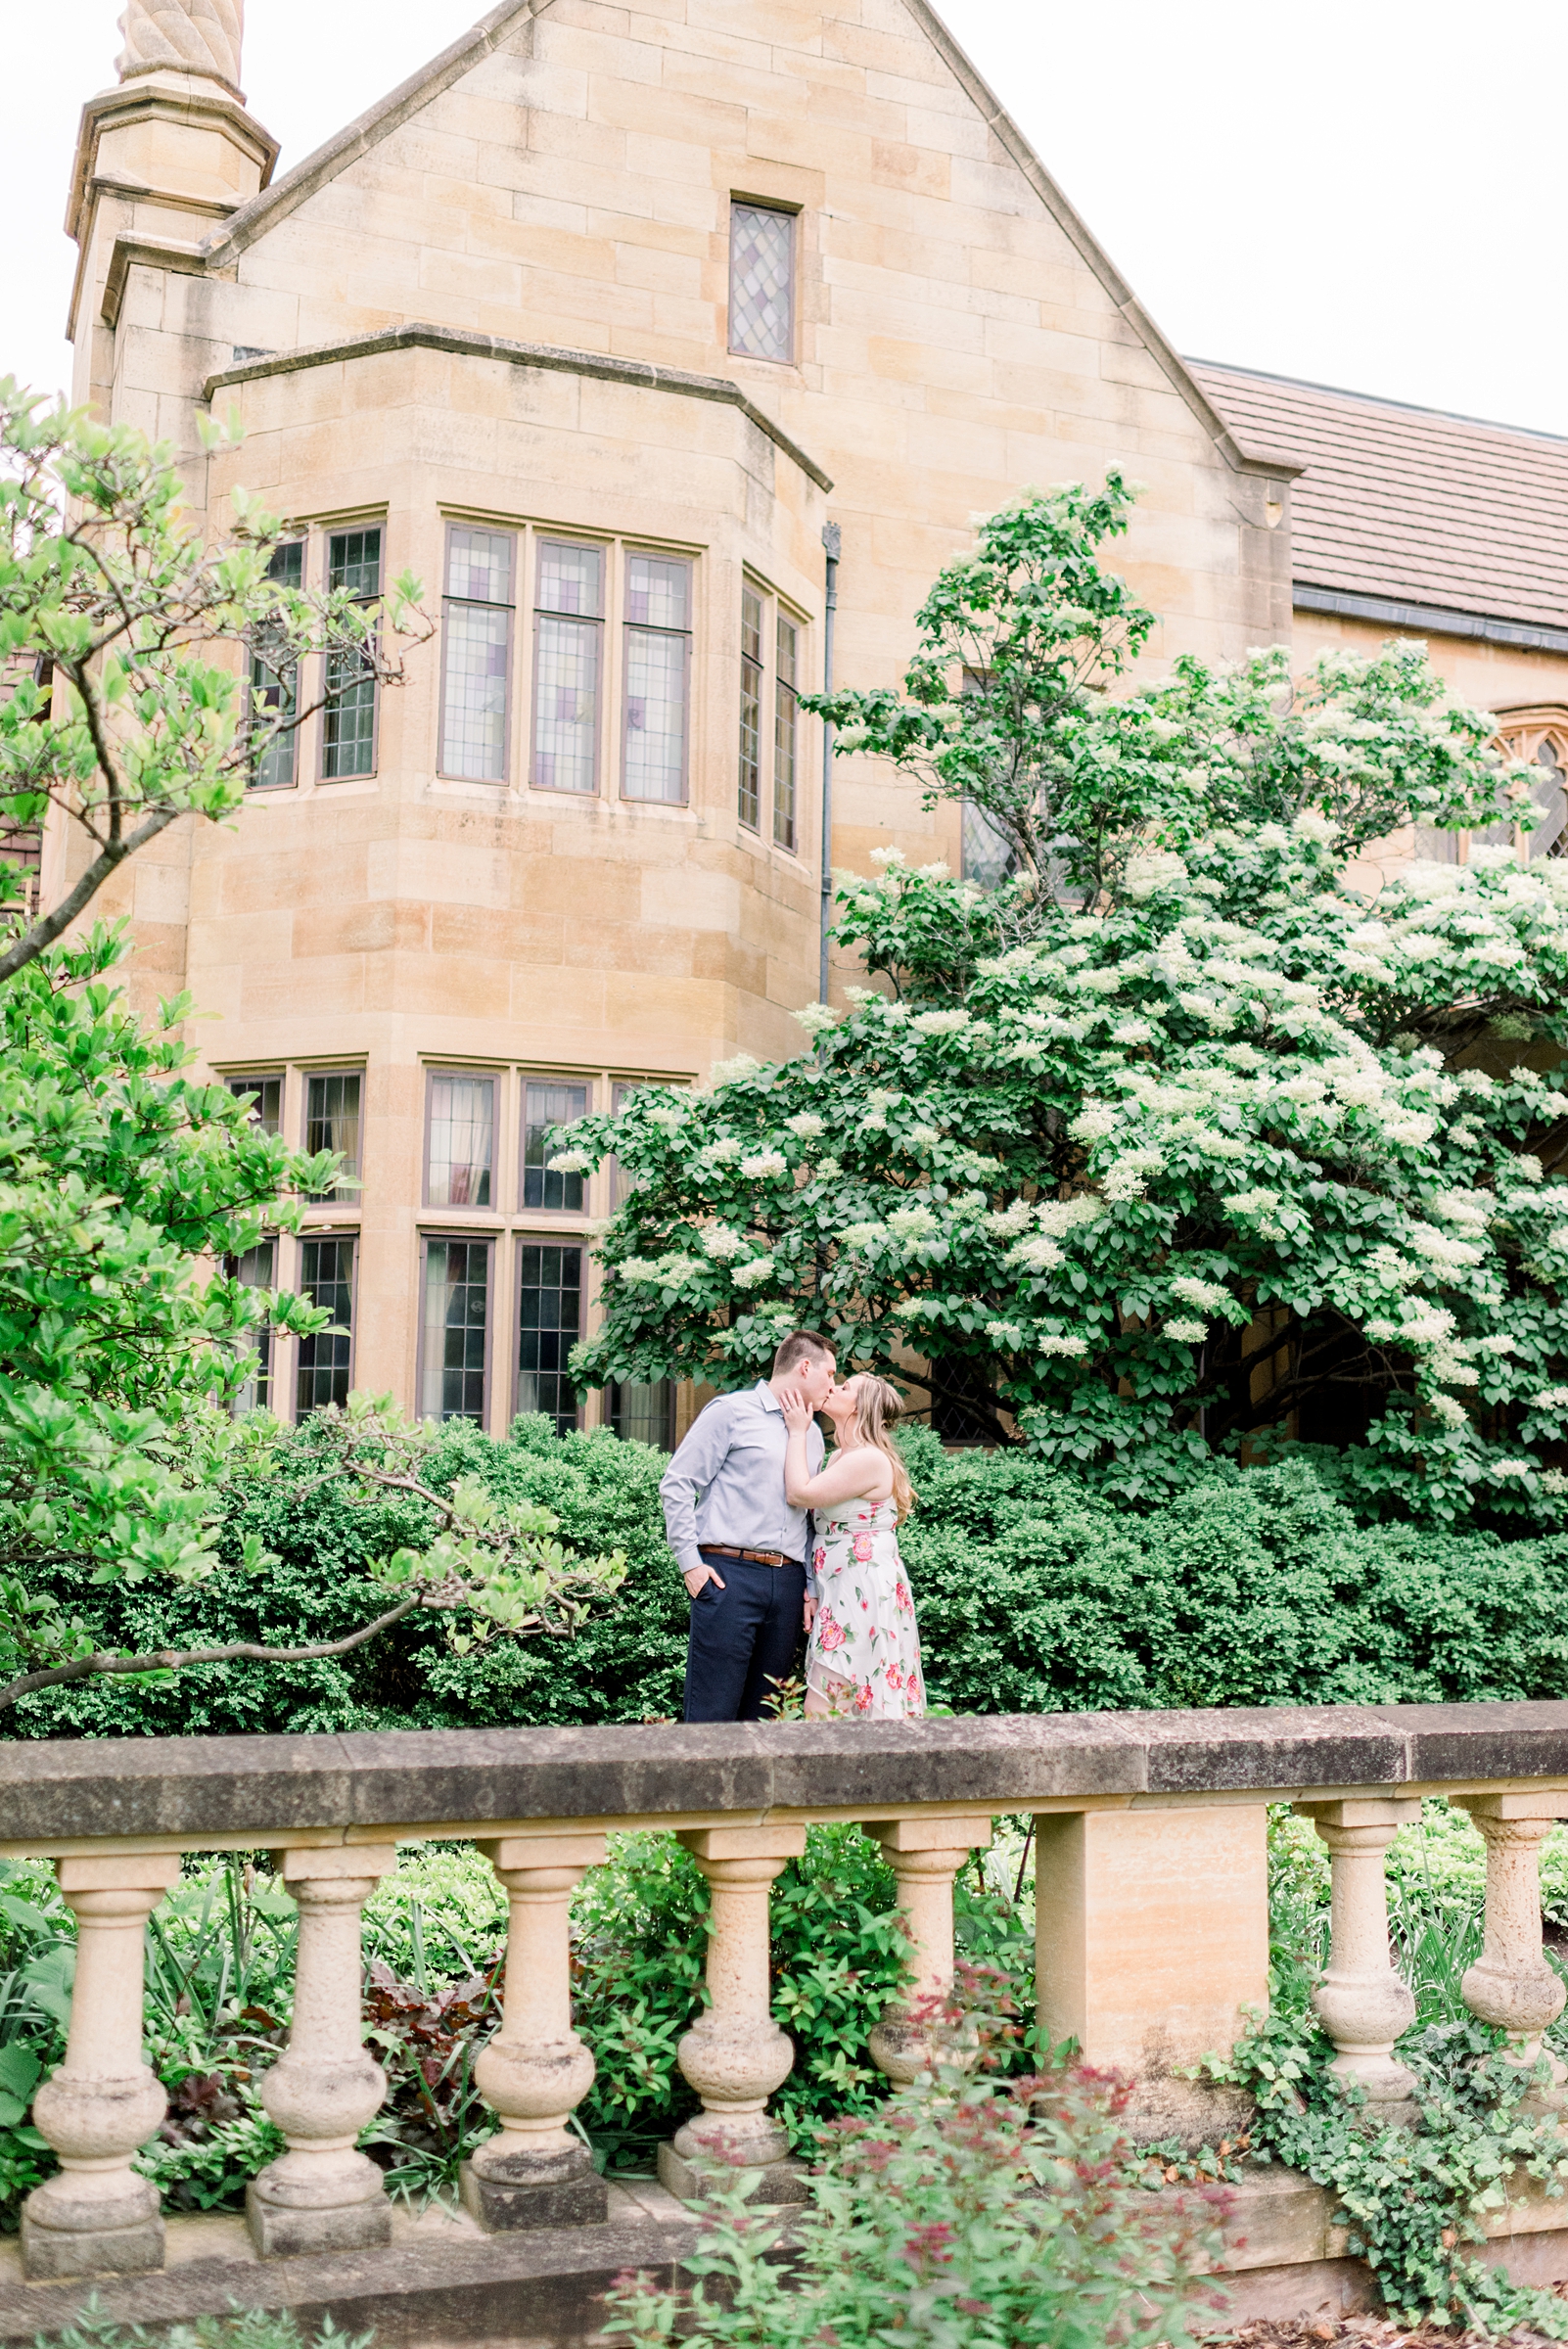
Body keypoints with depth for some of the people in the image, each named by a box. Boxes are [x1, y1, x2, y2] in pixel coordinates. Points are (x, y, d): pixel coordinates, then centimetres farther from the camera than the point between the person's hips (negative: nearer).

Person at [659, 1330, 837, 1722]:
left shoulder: (812, 1436, 21)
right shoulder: (732, 1411, 0)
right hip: (729, 1575, -6)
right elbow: (676, 1483, -3)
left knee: (764, 1714, 8)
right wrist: (690, 1562, -8)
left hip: (787, 1583, 6)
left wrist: (812, 1586, 14)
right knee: (713, 1714, -8)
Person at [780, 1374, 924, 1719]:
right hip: (844, 1595, 10)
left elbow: (799, 1494, -17)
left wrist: (798, 1431, -10)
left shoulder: (870, 1460, -15)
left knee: (822, 1711, -11)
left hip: (864, 1596, -10)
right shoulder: (840, 1457, 17)